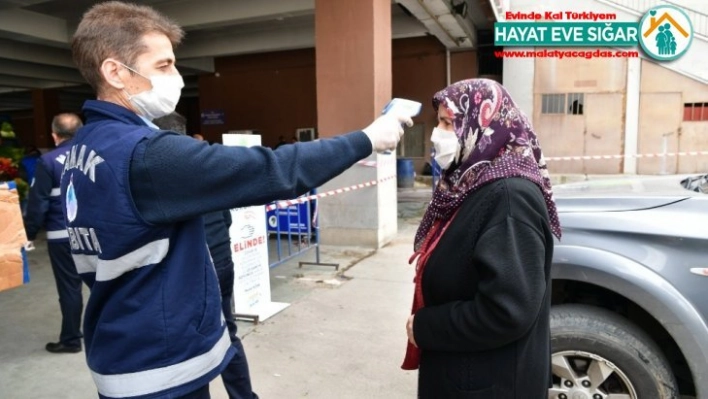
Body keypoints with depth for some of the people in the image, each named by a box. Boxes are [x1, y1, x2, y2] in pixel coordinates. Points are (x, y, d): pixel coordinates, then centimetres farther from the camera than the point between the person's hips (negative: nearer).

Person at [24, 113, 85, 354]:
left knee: (69, 286, 5)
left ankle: (71, 340, 16)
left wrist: (30, 233, 2)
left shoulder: (48, 162, -9)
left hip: (63, 235, -3)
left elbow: (38, 203, -8)